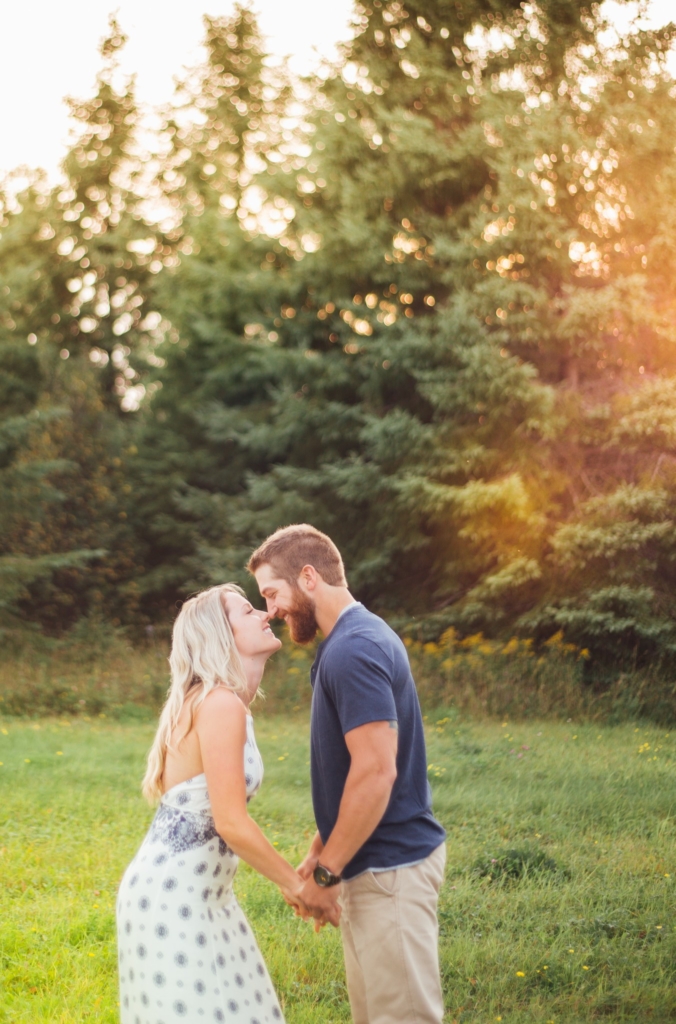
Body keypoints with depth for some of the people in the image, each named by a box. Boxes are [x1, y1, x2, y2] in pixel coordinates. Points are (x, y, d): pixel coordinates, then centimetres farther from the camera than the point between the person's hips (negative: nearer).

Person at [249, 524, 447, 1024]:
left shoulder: (353, 651, -19)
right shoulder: (361, 637, 13)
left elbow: (375, 772, -25)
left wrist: (327, 874, -17)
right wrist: (321, 850, 18)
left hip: (390, 869, -10)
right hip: (376, 864, 10)